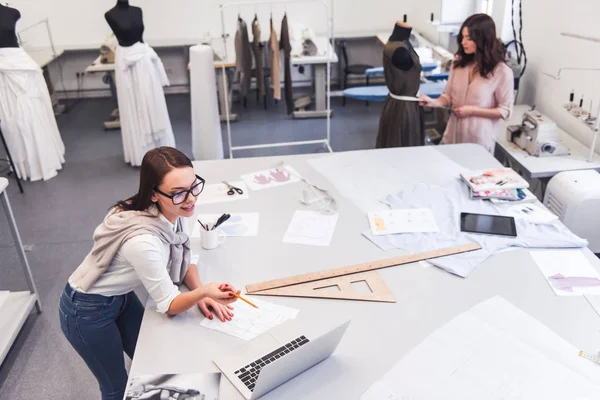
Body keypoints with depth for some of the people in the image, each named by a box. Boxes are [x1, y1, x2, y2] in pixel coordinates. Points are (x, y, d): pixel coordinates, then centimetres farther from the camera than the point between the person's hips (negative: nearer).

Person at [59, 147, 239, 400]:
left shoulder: (173, 212, -17)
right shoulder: (143, 240, -39)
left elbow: (183, 261, -4)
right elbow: (168, 305, -28)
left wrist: (201, 294, -20)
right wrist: (203, 292, -46)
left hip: (121, 296, 7)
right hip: (87, 310, -7)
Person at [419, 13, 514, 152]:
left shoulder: (502, 72, -12)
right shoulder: (458, 62, 1)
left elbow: (505, 111, -7)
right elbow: (449, 96, 5)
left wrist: (472, 110, -16)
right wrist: (433, 102, -16)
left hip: (479, 137, -4)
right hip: (454, 133, 4)